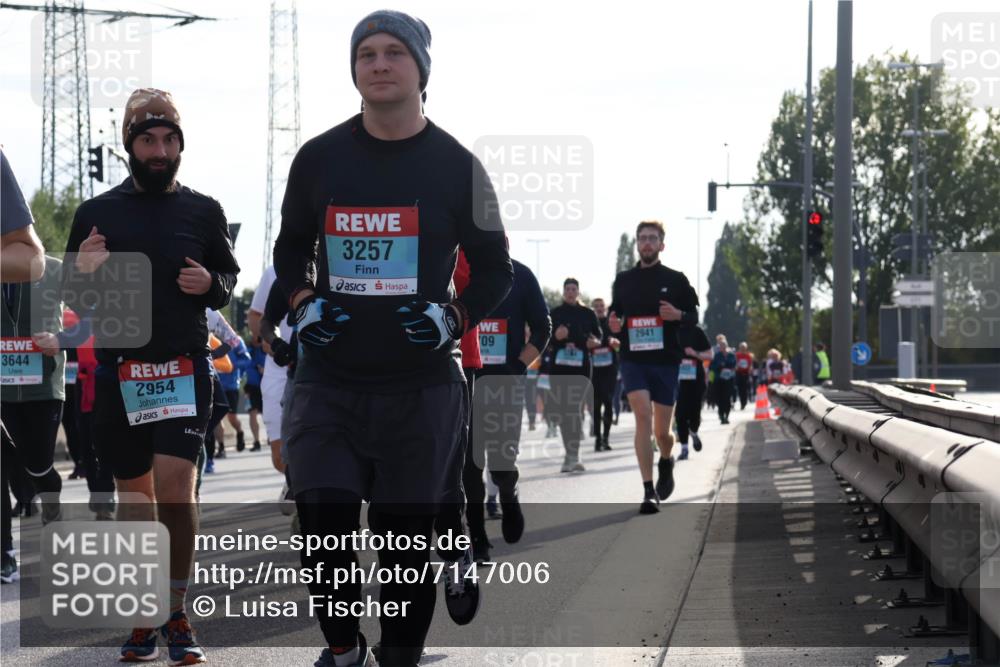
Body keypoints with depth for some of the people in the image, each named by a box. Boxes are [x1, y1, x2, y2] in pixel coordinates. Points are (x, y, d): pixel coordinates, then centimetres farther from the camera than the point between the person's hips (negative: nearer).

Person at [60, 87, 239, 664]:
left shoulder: (204, 212, 4)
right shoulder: (97, 213, 5)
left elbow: (230, 277, 14)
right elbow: (72, 293, 10)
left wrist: (211, 284, -9)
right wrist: (83, 271, -13)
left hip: (185, 367, -2)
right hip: (118, 371, 2)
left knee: (175, 483, -14)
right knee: (134, 490, 9)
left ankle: (178, 615, -5)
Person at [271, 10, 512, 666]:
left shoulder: (456, 167, 0)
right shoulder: (320, 158, 5)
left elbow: (495, 271, 8)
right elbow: (291, 248, 19)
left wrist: (454, 316, -10)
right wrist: (302, 303, 0)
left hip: (420, 386, -1)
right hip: (328, 382, 1)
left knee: (408, 538, 3)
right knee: (323, 525, -7)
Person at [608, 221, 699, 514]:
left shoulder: (676, 280, 4)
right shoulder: (623, 280, 8)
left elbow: (693, 315, 8)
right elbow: (616, 312, 19)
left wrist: (678, 315, -14)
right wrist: (613, 325, -4)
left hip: (666, 361, 0)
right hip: (633, 359, 0)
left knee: (662, 431, 6)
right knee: (643, 416, -19)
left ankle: (666, 462, 42)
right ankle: (649, 491, -18)